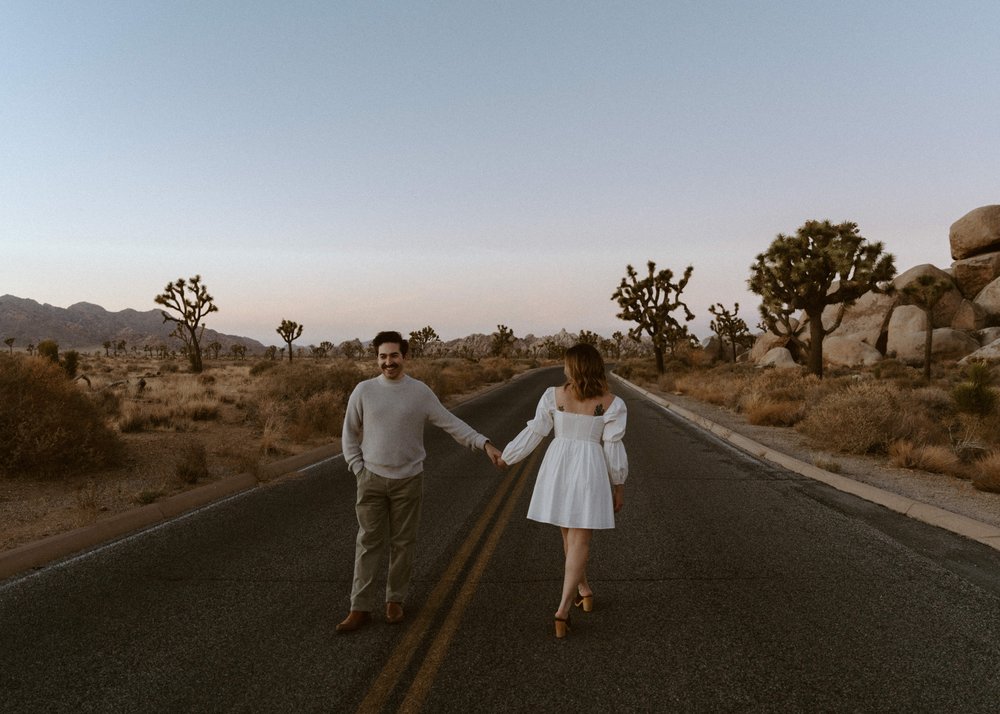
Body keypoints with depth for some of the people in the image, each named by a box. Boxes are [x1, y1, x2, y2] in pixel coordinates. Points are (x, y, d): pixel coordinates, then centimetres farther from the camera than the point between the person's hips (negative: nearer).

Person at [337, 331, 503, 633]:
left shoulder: (421, 392, -4)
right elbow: (350, 433, 6)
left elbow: (452, 424, -4)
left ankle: (395, 600, 24)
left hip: (408, 481, 0)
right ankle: (360, 608, 10)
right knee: (369, 543, 3)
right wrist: (358, 469, -1)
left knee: (403, 543, 9)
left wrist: (485, 444, -13)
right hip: (372, 480, 0)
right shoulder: (364, 391, -3)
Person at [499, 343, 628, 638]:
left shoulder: (554, 395, -4)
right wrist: (619, 485, 4)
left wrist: (506, 457, 11)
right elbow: (613, 448, -7)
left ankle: (584, 591, 35)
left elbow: (534, 432, -1)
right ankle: (563, 609, -9)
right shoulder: (611, 403, -7)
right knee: (580, 539, 1)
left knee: (569, 533, 20)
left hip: (557, 467, 2)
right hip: (589, 470, -2)